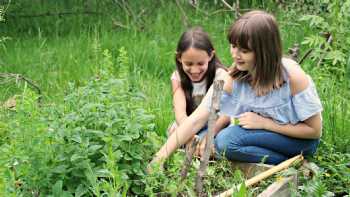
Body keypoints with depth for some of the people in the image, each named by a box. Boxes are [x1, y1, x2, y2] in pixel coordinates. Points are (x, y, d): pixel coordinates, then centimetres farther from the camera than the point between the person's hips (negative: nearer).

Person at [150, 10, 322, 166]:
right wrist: (160, 157, -28)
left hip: (301, 140, -6)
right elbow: (196, 120, -19)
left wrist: (264, 122, -24)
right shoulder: (233, 78, -17)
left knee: (227, 139, -24)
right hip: (265, 137, 6)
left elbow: (315, 130, -18)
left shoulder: (292, 76, -27)